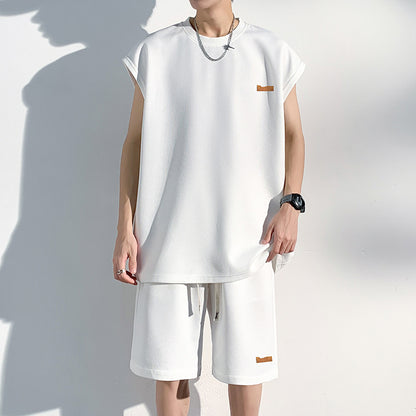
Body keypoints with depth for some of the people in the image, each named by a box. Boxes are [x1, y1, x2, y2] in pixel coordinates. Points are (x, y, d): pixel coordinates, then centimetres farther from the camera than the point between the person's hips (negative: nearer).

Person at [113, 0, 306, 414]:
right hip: (169, 237, 0)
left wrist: (290, 205, -4)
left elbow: (293, 135, 12)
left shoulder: (272, 53, 6)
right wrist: (125, 229, 0)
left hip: (246, 240, 0)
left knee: (245, 362, 8)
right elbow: (135, 142, 6)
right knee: (169, 362, 7)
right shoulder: (154, 52, 6)